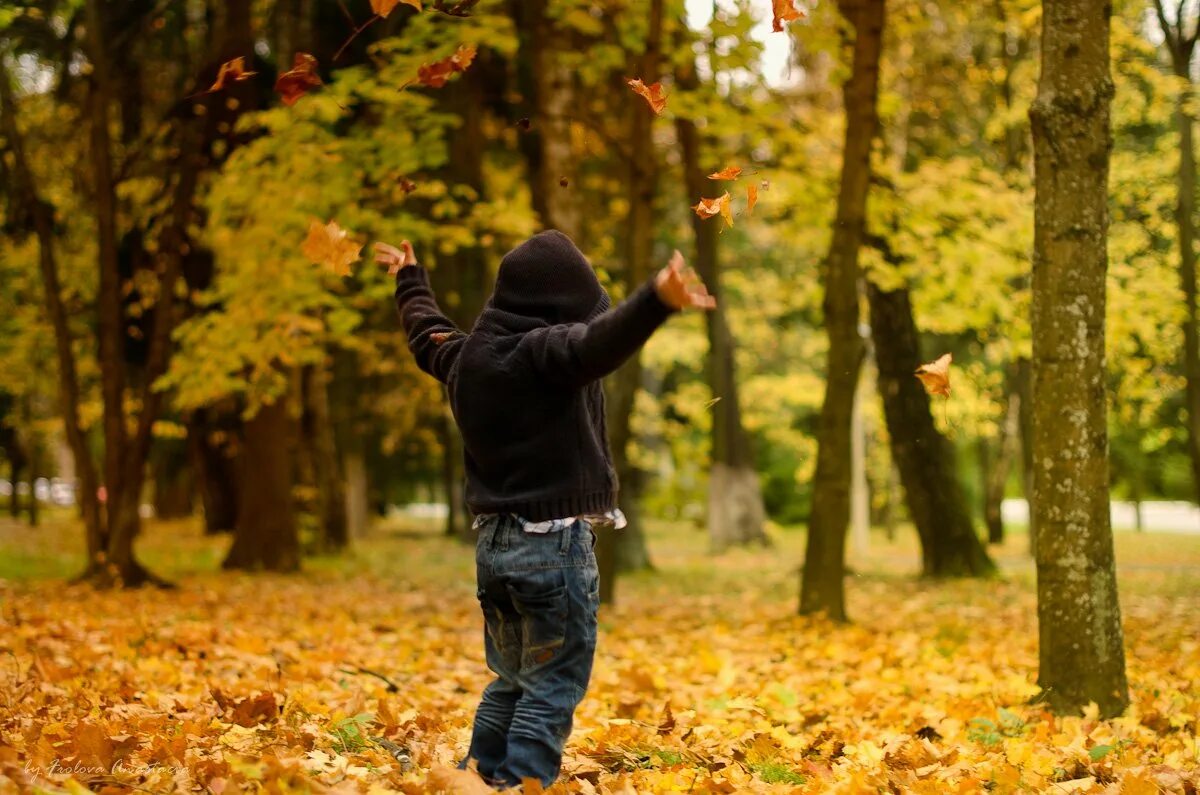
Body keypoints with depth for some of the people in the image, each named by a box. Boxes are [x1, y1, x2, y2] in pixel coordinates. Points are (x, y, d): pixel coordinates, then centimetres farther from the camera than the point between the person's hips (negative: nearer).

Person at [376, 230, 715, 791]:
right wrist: (656, 300, -56)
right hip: (555, 542, -9)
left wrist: (411, 280, 53)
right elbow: (599, 339, -38)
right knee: (552, 689, -4)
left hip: (493, 542, 9)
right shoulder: (545, 350, -16)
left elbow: (428, 334, 33)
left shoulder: (466, 355, 11)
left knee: (512, 680, 21)